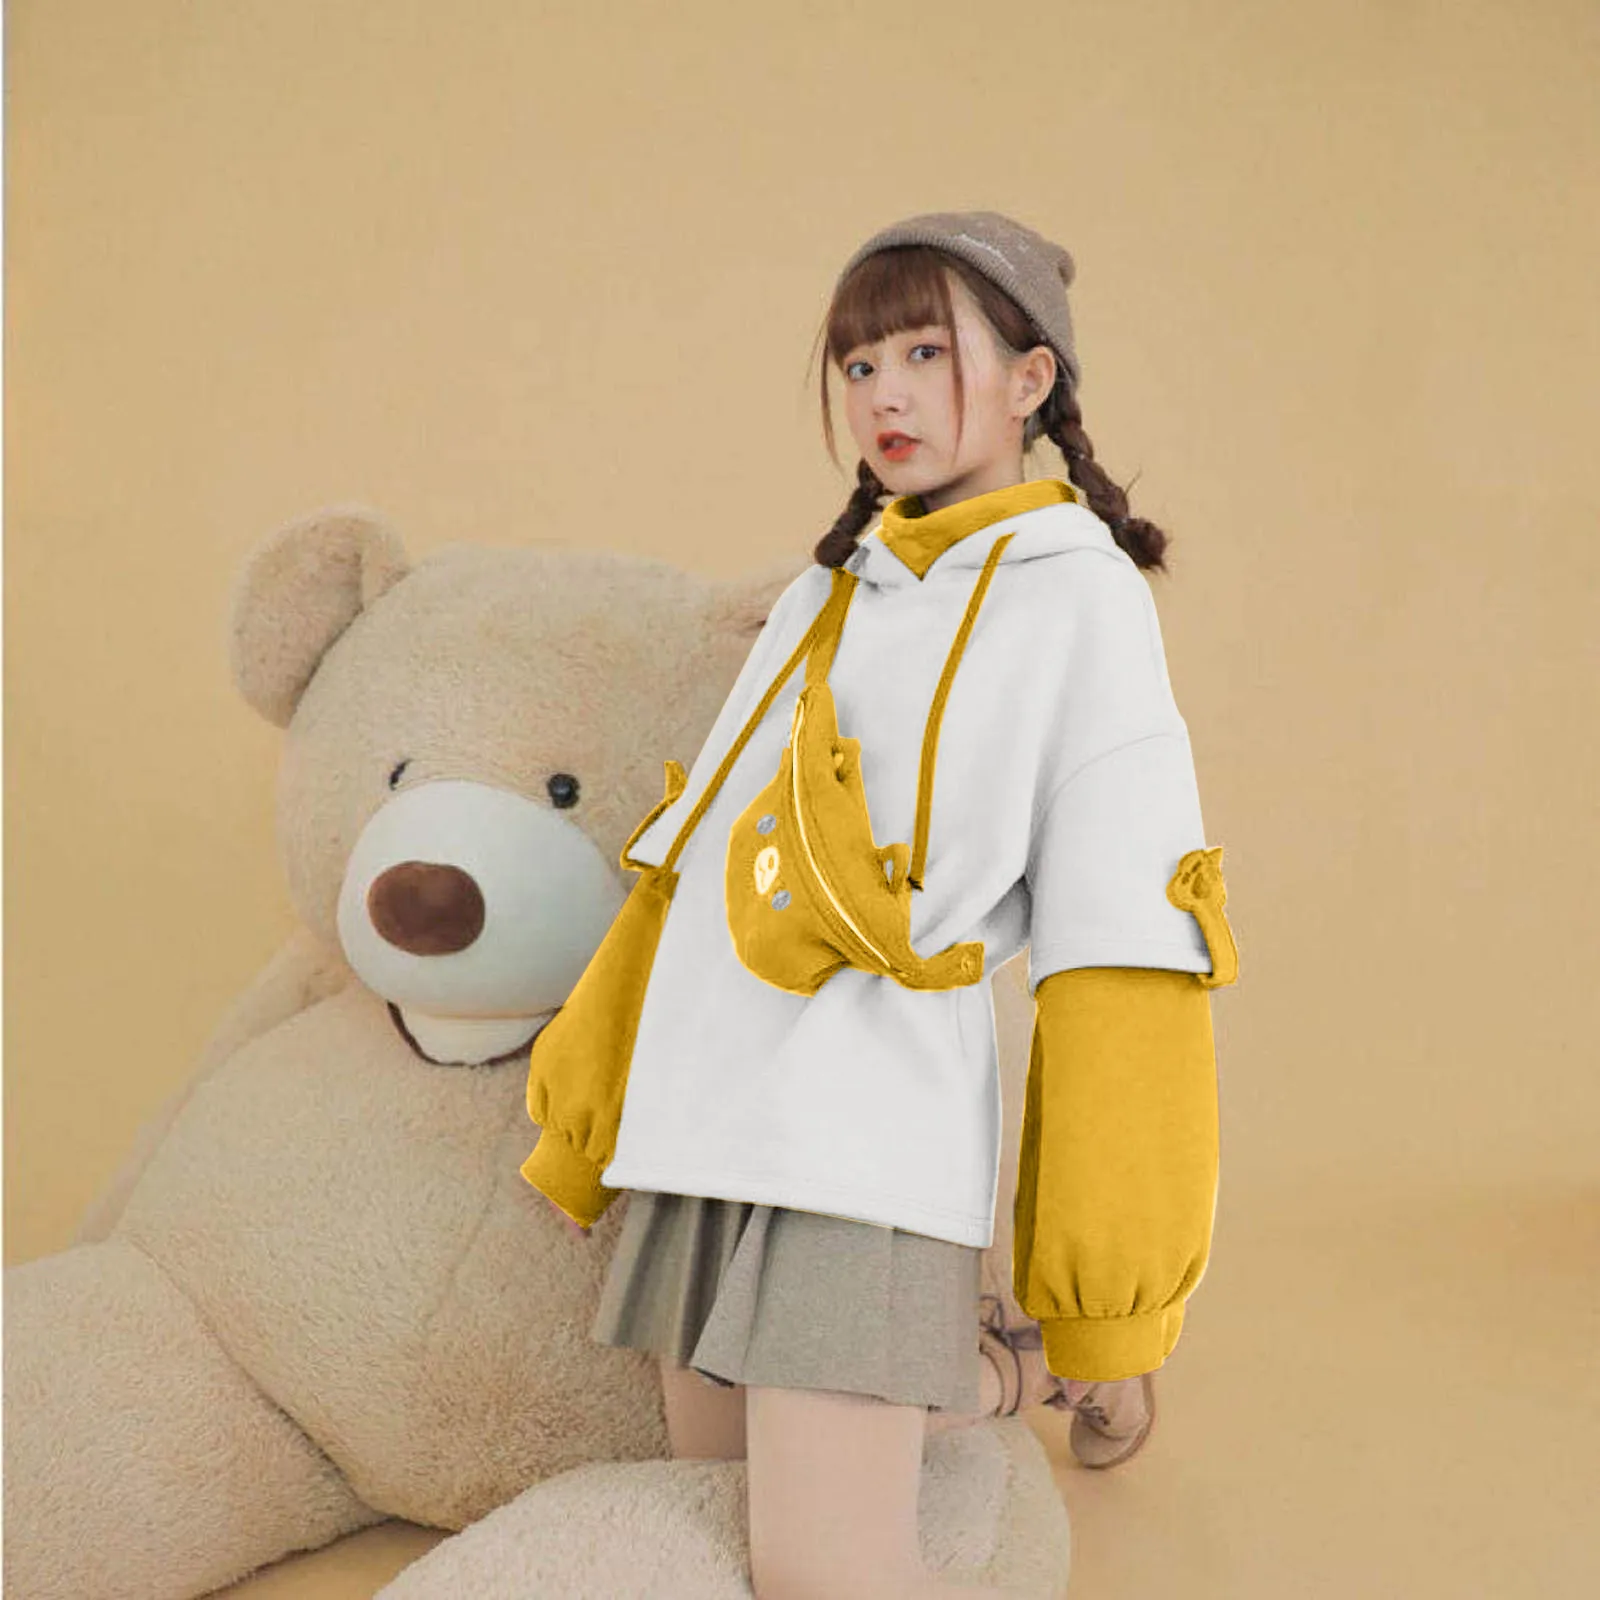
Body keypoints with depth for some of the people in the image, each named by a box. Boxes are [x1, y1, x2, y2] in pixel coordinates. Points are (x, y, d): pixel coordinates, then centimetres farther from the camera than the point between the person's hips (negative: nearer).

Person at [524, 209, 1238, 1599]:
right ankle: (1007, 1372, 34)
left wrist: (1110, 1316, -8)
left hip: (866, 1124, -6)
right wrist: (593, 1099, 18)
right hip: (704, 1111, 7)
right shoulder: (825, 597, 16)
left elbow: (1124, 932, -7)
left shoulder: (1079, 594, -2)